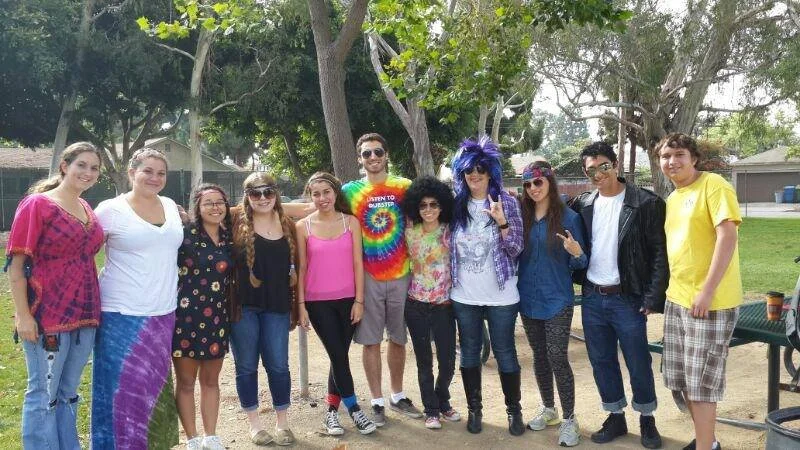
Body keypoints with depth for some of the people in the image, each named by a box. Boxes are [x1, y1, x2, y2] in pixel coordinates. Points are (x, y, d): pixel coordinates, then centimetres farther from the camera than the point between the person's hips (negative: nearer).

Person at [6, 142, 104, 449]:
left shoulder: (87, 210, 11)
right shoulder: (36, 204, -8)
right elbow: (16, 264, -11)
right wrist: (23, 315, -16)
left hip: (85, 314, 7)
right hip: (48, 316, -6)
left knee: (68, 392, 16)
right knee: (43, 395, 4)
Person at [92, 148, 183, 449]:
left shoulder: (171, 207, 9)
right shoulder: (110, 210, -7)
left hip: (163, 315, 5)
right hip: (123, 316, -5)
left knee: (154, 388, 14)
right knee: (123, 389, 0)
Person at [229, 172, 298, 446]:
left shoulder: (287, 225, 4)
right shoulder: (236, 221, -4)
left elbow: (293, 267, 12)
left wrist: (296, 303, 8)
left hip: (277, 305, 2)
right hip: (243, 305, -2)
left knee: (278, 365, 7)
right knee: (246, 366, 8)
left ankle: (283, 423, 23)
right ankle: (254, 423, 24)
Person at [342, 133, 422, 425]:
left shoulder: (405, 187, 2)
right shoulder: (350, 190, 0)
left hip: (401, 274, 1)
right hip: (367, 277, -1)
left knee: (398, 339, 13)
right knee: (371, 341, 4)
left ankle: (398, 396, 28)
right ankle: (377, 401, 16)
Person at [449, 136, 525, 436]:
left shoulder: (507, 202, -5)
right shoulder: (455, 204, 2)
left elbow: (516, 249, -8)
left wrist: (502, 222, -24)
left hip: (500, 295, -2)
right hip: (464, 296, 3)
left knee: (505, 352, 7)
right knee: (469, 352, 12)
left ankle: (514, 410, 23)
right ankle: (474, 409, 26)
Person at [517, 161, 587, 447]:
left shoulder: (569, 217, -8)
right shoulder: (521, 216, 2)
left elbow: (580, 263, -5)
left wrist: (576, 253, -28)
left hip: (557, 300, -4)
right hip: (528, 299, 4)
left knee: (557, 358, -5)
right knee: (539, 356, 15)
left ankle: (569, 419, 9)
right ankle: (548, 409, 31)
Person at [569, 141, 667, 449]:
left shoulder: (645, 203, -8)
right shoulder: (582, 204, 6)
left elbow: (659, 253, -9)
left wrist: (652, 298, -14)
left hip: (627, 299, -4)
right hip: (591, 299, 4)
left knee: (638, 363, 7)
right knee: (601, 363, 12)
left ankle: (647, 419, 26)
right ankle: (616, 417, 28)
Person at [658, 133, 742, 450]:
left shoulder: (713, 185, -10)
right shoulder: (672, 199, 14)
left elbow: (727, 237, -18)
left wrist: (707, 292, -21)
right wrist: (672, 289, 14)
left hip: (710, 301, -8)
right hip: (676, 299, 8)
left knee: (700, 381, -2)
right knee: (681, 380, 14)